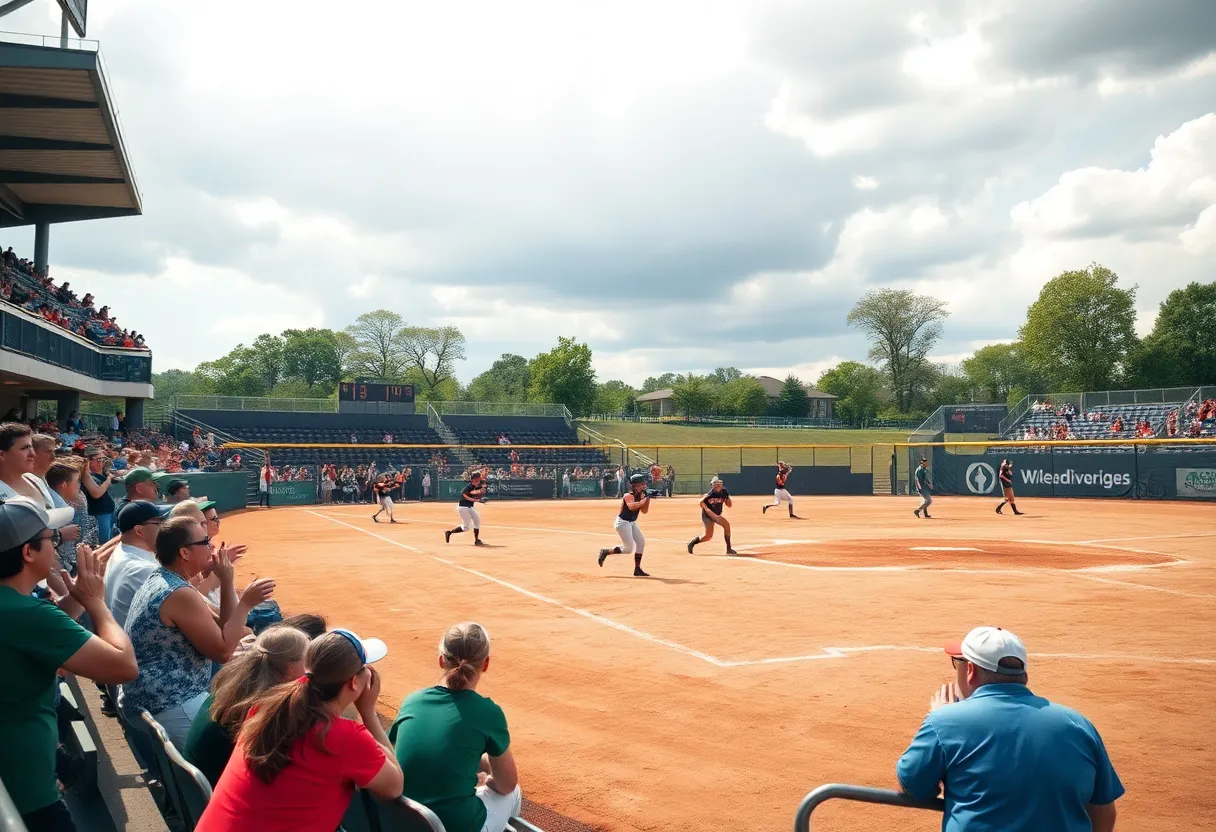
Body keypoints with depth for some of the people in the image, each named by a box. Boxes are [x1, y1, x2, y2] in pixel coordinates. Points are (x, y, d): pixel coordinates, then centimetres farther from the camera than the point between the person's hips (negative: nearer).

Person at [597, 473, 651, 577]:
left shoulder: (641, 495, 5)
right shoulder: (628, 496, -20)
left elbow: (644, 511, 5)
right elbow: (631, 506, -40)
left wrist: (648, 498, -7)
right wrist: (644, 500, -33)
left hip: (632, 523, 9)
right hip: (623, 522, -9)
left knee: (641, 542, 4)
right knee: (628, 549, -9)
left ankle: (637, 569, 13)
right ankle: (605, 552, 9)